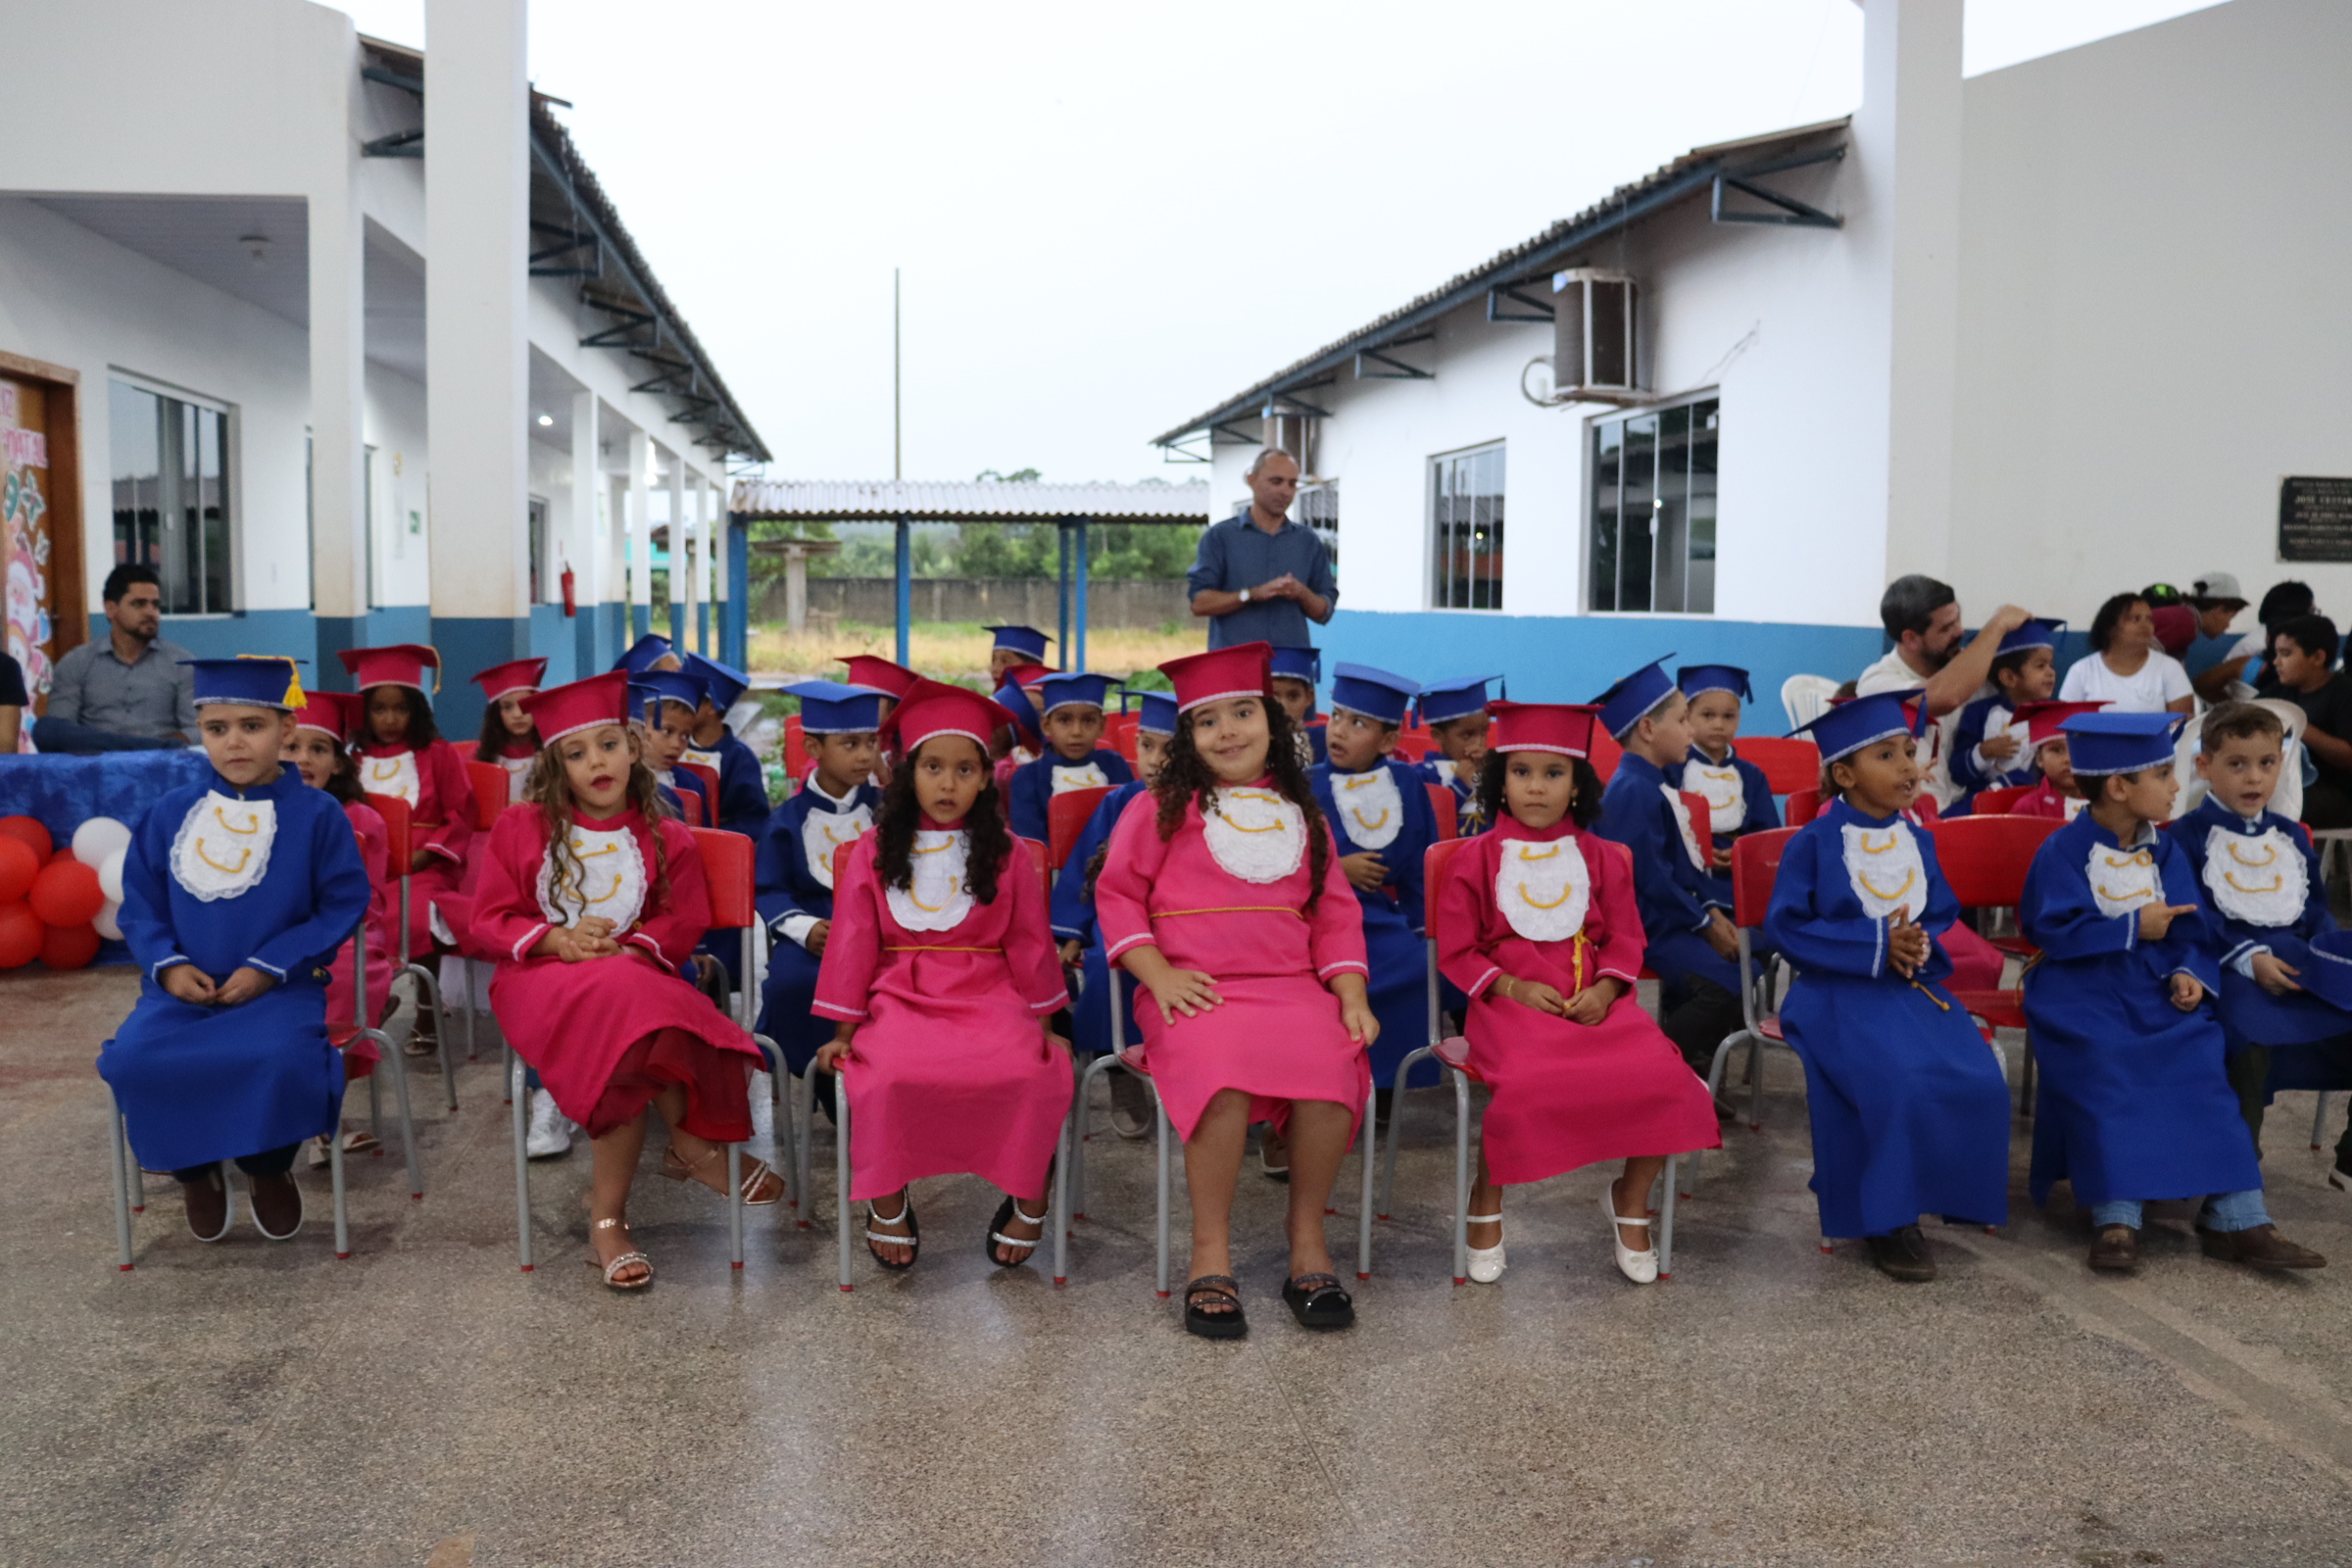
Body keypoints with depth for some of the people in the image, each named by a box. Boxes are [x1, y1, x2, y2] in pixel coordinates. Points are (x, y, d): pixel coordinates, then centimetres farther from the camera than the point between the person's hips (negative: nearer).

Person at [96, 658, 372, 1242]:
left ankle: (268, 1170, 0)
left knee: (279, 1056, -33)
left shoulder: (317, 814, -3)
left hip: (278, 989, -3)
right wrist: (168, 964, -8)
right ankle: (193, 1173, 5)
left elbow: (344, 904, -4)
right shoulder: (170, 814, 7)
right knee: (132, 1058, -25)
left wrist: (269, 968, -12)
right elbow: (140, 906, 11)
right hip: (184, 987, 3)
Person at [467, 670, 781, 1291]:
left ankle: (606, 1217, -20)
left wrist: (631, 946, -13)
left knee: (627, 1055, -37)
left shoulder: (666, 840, 7)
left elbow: (685, 923, 7)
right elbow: (490, 920, 4)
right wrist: (557, 940, -14)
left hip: (632, 970, 1)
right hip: (541, 977, -1)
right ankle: (697, 1148, -21)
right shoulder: (522, 828, 5)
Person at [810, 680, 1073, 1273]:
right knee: (889, 1072, -33)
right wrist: (843, 1029, 6)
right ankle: (887, 1201, -8)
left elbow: (1028, 942, 12)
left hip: (989, 996, 0)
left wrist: (1043, 1021, 13)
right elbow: (853, 943, 8)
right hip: (900, 996, 0)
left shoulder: (1007, 855, 7)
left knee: (1035, 1071, -30)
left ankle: (1028, 1199, -6)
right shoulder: (873, 851, 6)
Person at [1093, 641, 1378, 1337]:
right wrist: (1157, 973, -8)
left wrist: (1352, 993, 1)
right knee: (1224, 1076, -35)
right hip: (1194, 990, -3)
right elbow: (1117, 895, 6)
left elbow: (1334, 913, 16)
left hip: (1291, 986, 3)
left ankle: (1307, 1238, -9)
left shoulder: (1301, 815, 18)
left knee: (1331, 1069, -29)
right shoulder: (1160, 809, 8)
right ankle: (1211, 1254, -18)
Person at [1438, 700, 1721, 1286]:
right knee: (1527, 1083, -35)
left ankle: (1630, 1202, 3)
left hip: (1596, 1001, 3)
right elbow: (1456, 951, 4)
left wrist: (1605, 988, -7)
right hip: (1511, 1000, -3)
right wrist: (1511, 986, -11)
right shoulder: (1477, 859, 6)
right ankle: (1486, 1206, -8)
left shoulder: (1600, 858, 13)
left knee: (1664, 1075, -23)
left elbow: (1625, 939, 13)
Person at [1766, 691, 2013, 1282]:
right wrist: (1876, 945, -16)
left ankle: (1941, 1198, 3)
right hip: (1841, 991, -5)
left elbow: (1945, 917, 17)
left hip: (1914, 987, 5)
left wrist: (1922, 946, -9)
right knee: (1896, 1081, -31)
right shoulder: (1813, 843, -6)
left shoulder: (1918, 842, 11)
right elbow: (1785, 925, -10)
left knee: (1979, 1080, -18)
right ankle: (1887, 1220, -13)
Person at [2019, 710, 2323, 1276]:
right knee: (2105, 1068, -29)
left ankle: (2236, 1218, -18)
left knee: (2201, 1061, -19)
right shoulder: (2062, 851, -6)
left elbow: (2190, 931, 10)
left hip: (2154, 989, 5)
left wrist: (2188, 973, -9)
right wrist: (2133, 929, -12)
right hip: (2083, 988, -5)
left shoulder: (2164, 851, 11)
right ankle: (2116, 1218, -28)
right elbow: (2051, 929, -12)